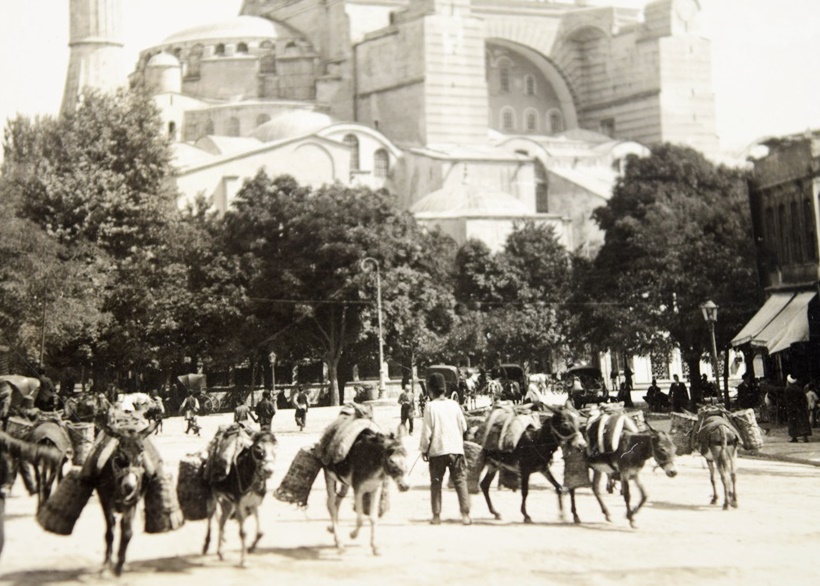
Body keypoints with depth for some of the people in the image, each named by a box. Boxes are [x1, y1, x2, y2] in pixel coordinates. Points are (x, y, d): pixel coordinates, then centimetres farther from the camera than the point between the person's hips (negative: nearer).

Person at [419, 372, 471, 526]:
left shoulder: (430, 407, -7)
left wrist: (424, 449, 3)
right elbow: (464, 426, 10)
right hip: (456, 449, 2)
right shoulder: (454, 404, 2)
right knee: (460, 481, 5)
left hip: (437, 450, -2)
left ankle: (436, 515, 6)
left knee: (436, 483, 8)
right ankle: (465, 514, -4)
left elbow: (426, 431, -7)